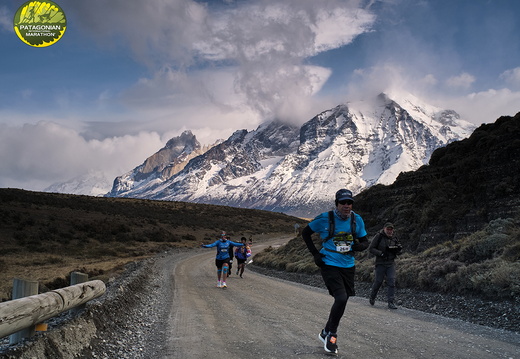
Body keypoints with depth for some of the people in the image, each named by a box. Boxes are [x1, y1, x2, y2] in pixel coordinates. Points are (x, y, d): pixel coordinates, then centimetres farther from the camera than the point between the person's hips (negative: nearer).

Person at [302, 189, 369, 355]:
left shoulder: (357, 220, -2)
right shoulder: (325, 218, -13)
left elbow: (365, 242, 8)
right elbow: (305, 233, 0)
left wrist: (359, 246, -17)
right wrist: (315, 254, -6)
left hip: (348, 266, 5)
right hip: (329, 265, -5)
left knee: (342, 301, 13)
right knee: (341, 298, -20)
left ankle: (326, 333, 35)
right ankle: (331, 334, 2)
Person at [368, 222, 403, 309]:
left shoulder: (394, 238, 8)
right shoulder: (378, 237, -7)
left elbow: (399, 251, 16)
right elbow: (371, 248, -9)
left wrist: (399, 249, -8)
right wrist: (381, 253, -20)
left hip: (391, 263, 4)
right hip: (380, 263, -4)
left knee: (392, 281, -6)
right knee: (378, 281, 3)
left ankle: (391, 302, -3)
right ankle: (372, 298, 27)